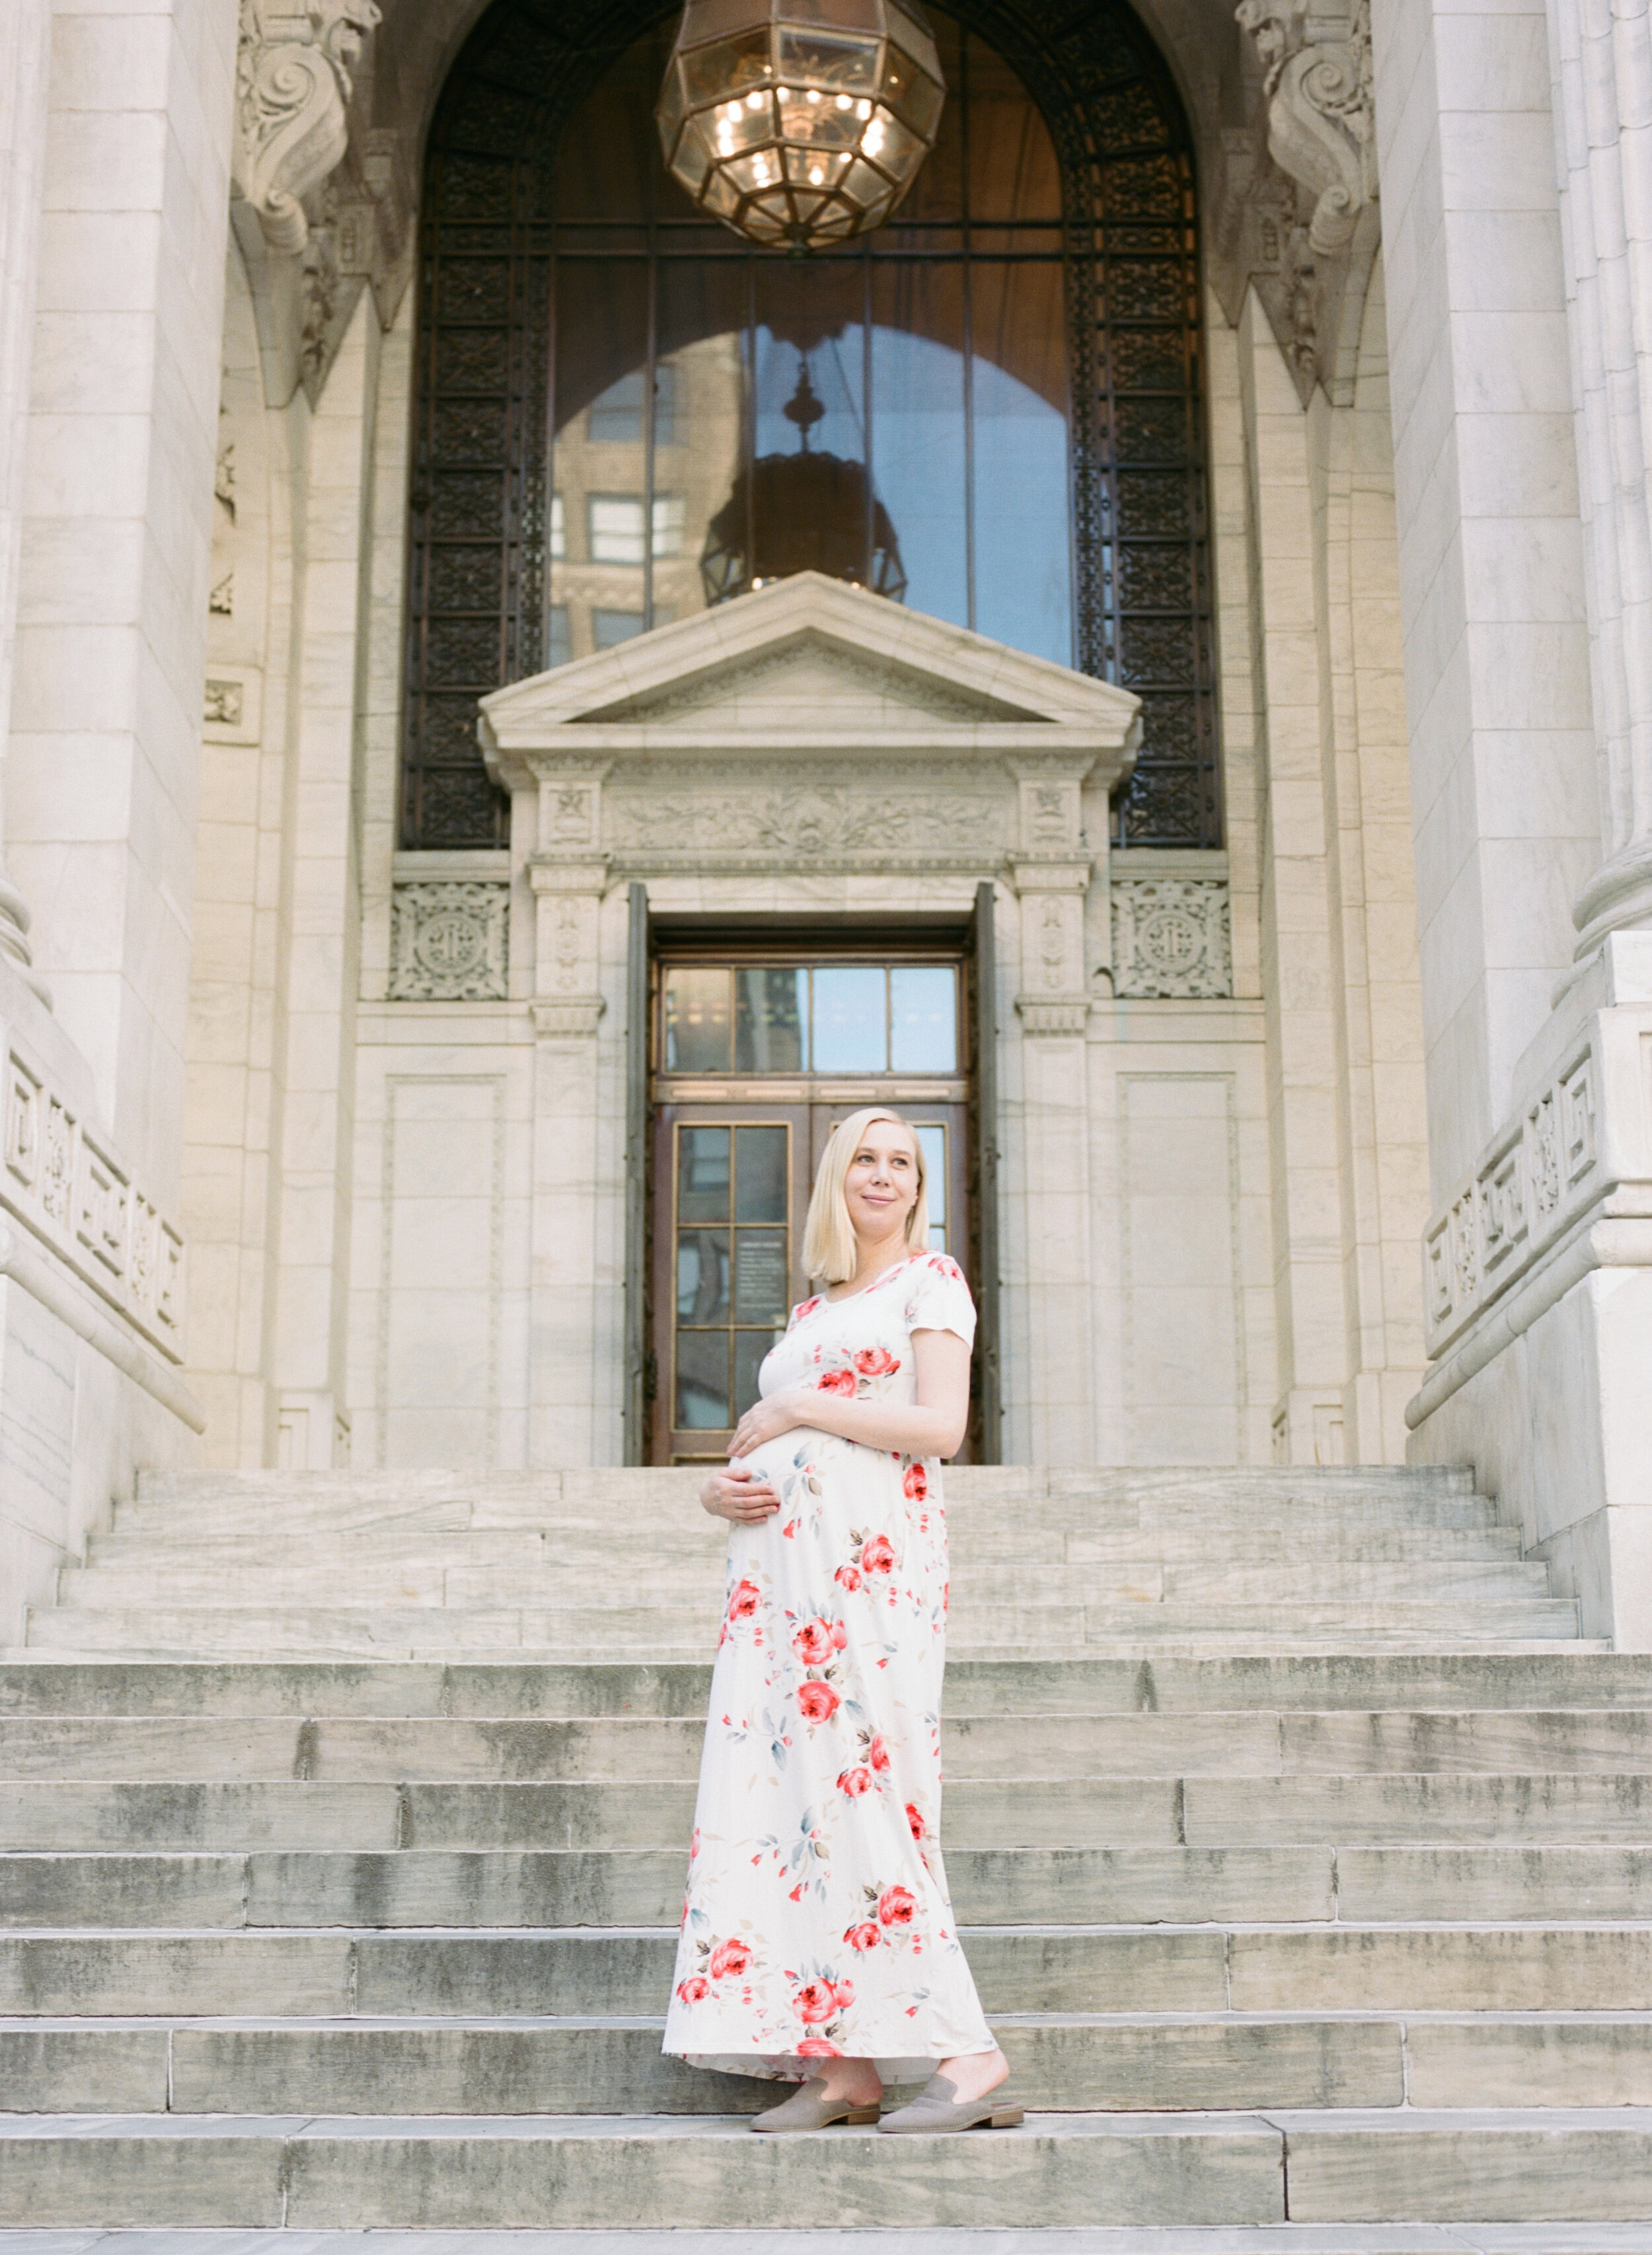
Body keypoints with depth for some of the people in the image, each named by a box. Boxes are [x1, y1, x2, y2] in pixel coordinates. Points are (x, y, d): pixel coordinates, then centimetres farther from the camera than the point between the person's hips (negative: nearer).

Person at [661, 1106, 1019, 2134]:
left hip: (868, 1553, -7)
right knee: (780, 1791, 0)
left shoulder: (930, 1279, 4)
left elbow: (941, 1427, -9)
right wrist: (722, 1488, 3)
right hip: (778, 1560, 7)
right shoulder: (810, 1312, 24)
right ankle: (839, 2068, 1)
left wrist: (797, 1410, -6)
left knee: (854, 1788, -14)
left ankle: (966, 2051, -10)